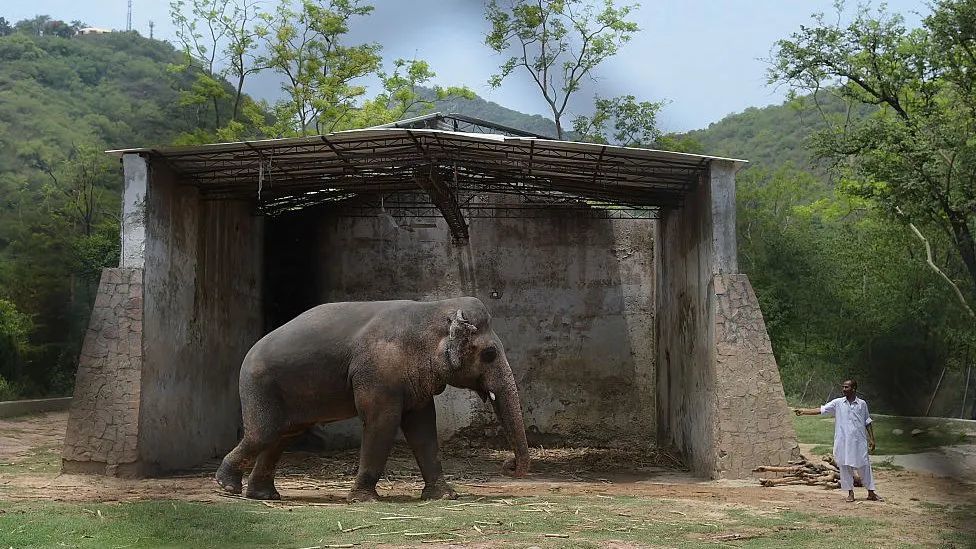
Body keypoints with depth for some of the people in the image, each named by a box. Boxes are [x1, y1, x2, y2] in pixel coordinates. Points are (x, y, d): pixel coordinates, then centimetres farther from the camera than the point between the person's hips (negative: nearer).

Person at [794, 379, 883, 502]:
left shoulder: (862, 404, 5)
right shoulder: (838, 403, 3)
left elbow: (867, 423, 11)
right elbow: (820, 410, -1)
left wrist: (871, 439, 7)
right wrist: (803, 411, -11)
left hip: (859, 441, -1)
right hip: (842, 441, 1)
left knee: (864, 465, 2)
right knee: (845, 466, 2)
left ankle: (871, 493, 11)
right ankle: (850, 493, 12)